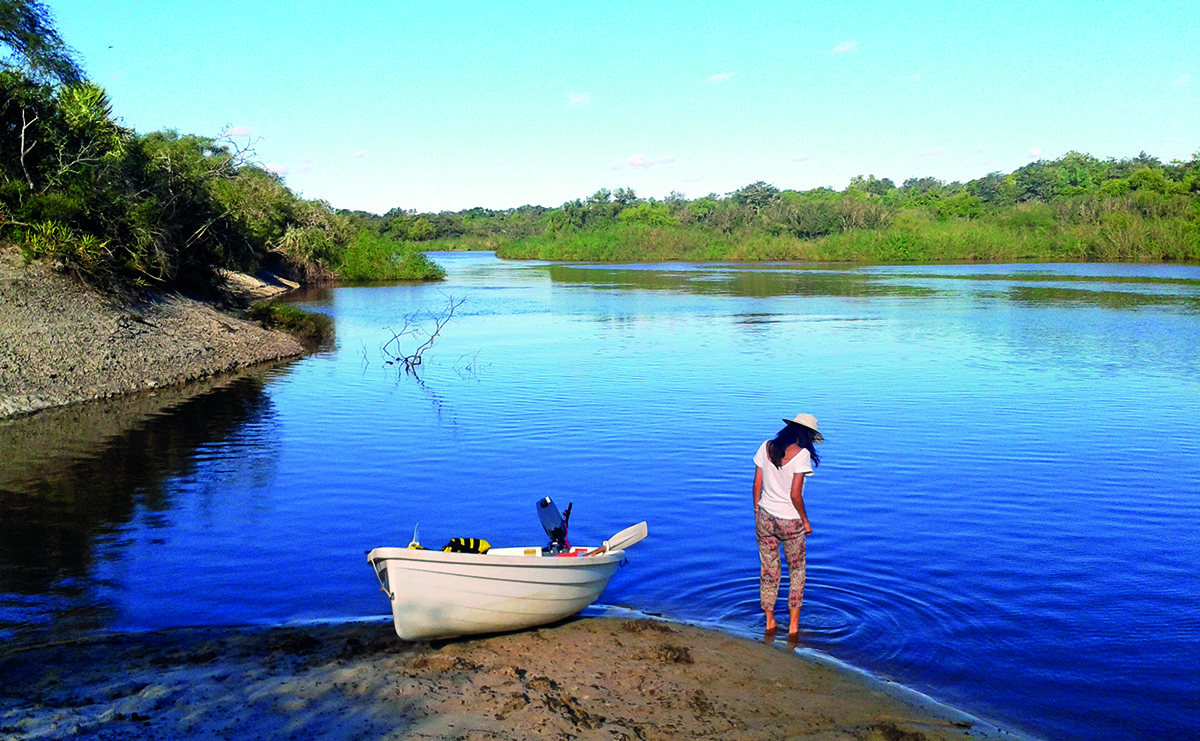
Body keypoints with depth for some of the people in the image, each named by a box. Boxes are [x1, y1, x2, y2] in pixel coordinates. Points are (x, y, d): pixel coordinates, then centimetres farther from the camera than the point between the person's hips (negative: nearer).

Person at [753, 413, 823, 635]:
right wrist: (805, 521, -4)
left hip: (765, 517, 4)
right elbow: (795, 494, -18)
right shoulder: (802, 454, -16)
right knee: (797, 572, 16)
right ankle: (793, 625, 21)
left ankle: (769, 622, 28)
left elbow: (757, 484, 2)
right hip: (790, 521, -4)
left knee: (768, 571, 16)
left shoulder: (766, 447, -2)